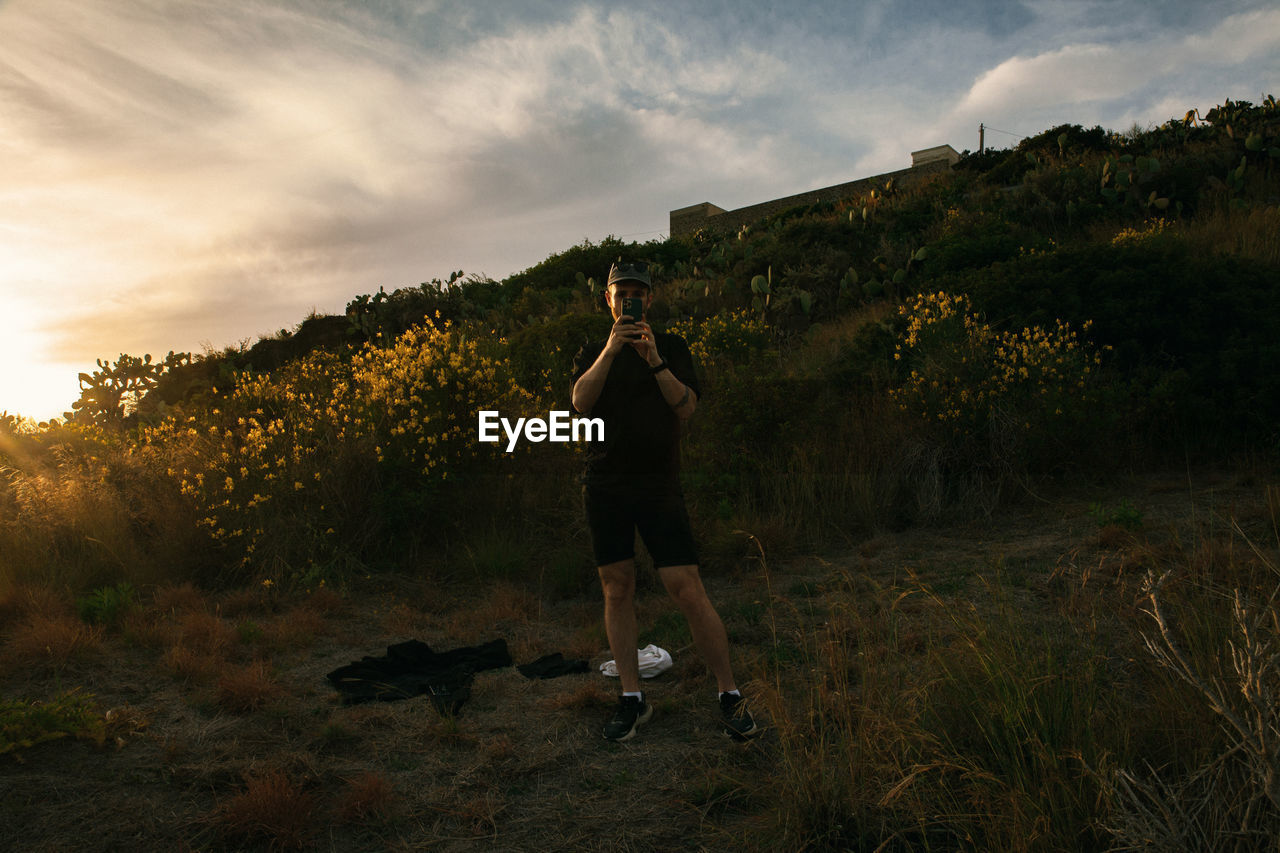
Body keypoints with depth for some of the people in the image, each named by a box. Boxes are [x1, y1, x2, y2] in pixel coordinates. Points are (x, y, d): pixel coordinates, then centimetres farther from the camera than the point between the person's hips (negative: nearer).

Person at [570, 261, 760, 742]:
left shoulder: (672, 348, 9)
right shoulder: (592, 354, 12)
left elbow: (686, 408, -6)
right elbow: (581, 402, -8)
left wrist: (654, 360, -17)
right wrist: (611, 349, -19)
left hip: (659, 486, -2)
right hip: (604, 487, 2)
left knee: (688, 591, -7)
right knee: (617, 590, 5)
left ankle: (730, 697, 6)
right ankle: (632, 699, 16)